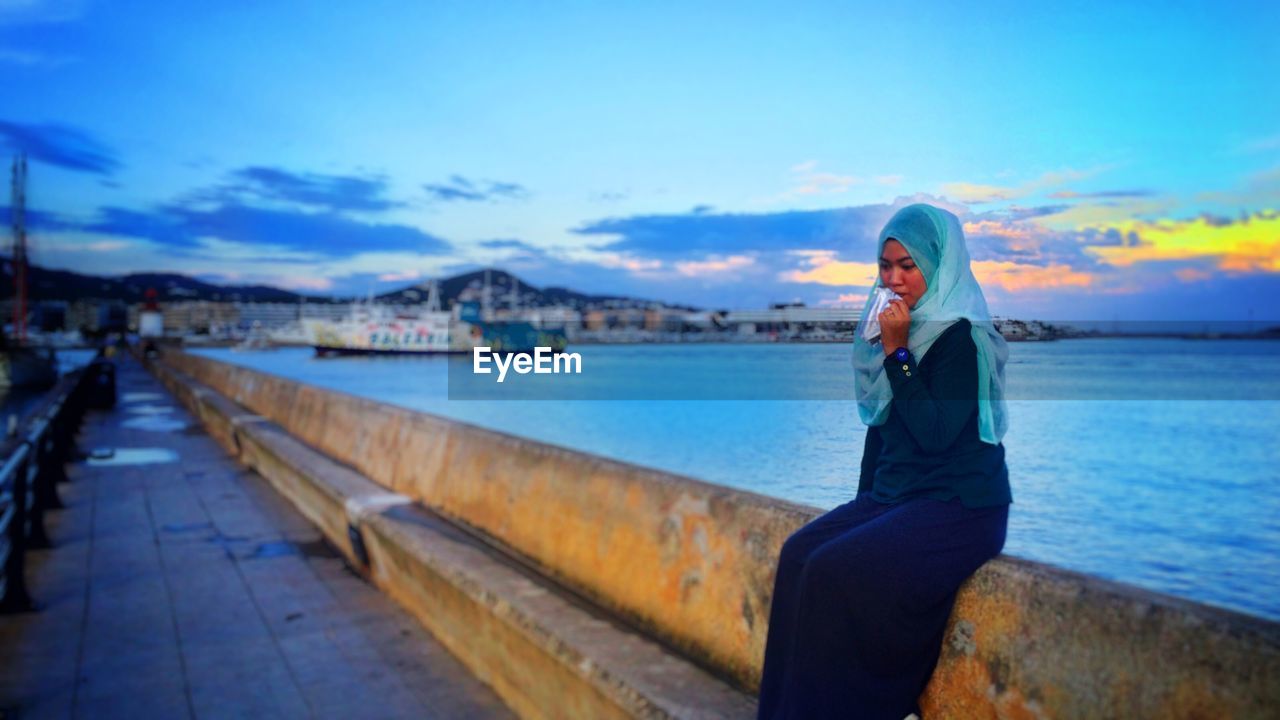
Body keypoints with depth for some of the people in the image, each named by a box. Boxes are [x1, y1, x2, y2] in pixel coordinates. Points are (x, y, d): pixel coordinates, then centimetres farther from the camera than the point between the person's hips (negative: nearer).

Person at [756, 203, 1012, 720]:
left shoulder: (962, 337, -13)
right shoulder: (904, 329, 11)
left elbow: (935, 434, -21)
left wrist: (897, 352, -20)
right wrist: (864, 499, 14)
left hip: (960, 508, -7)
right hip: (893, 496, 8)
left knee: (835, 571, -24)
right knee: (799, 552, -14)